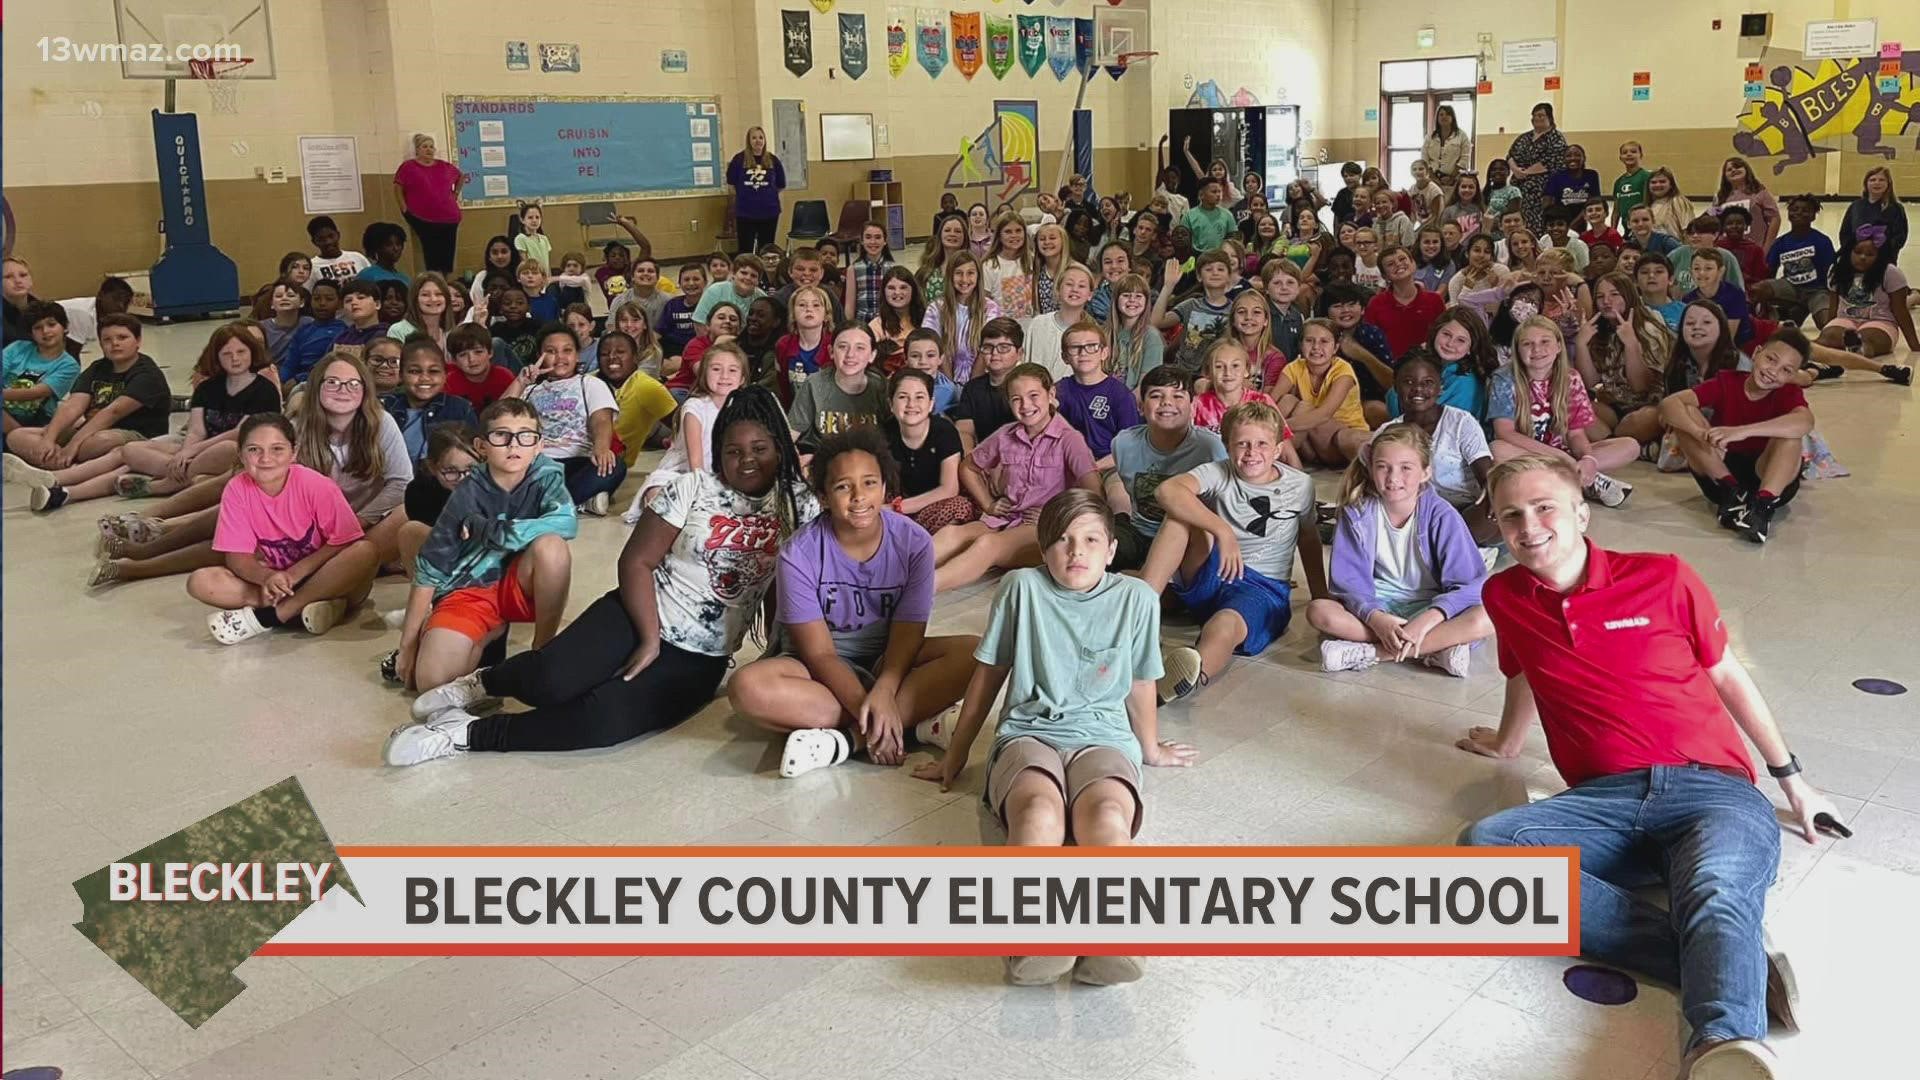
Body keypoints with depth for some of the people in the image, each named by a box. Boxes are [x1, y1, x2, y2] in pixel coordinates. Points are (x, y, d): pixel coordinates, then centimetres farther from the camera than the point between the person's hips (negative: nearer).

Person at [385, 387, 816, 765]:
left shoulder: (800, 505, 2)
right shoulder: (692, 488, -2)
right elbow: (635, 561, -5)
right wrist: (649, 639, -15)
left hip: (698, 661, 0)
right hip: (640, 616, 0)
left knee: (605, 721, -28)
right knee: (552, 681, -28)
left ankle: (469, 733, -13)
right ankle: (483, 682, 7)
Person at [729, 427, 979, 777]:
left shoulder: (914, 542, -13)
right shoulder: (800, 554, -18)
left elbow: (906, 637, -14)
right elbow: (820, 653, -17)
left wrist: (884, 691, -34)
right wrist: (868, 709, -31)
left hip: (890, 661, 2)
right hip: (824, 670, -2)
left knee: (972, 653, -26)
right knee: (747, 686, -33)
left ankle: (847, 741, -30)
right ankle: (911, 723, -30)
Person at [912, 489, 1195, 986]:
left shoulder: (1136, 598, 8)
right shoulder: (1022, 587, 7)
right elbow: (988, 675, 17)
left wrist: (1150, 749, 35)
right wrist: (955, 755, 24)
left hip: (1104, 736, 1)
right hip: (1029, 733, 0)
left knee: (1106, 810, -38)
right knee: (1038, 808, -39)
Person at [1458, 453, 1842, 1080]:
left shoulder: (1665, 579, 7)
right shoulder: (1504, 598, 13)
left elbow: (1728, 676, 18)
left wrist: (1790, 778, 24)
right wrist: (1506, 744, 51)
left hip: (1713, 791, -2)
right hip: (1604, 803, 2)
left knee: (1715, 892, -37)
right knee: (1482, 846, -29)